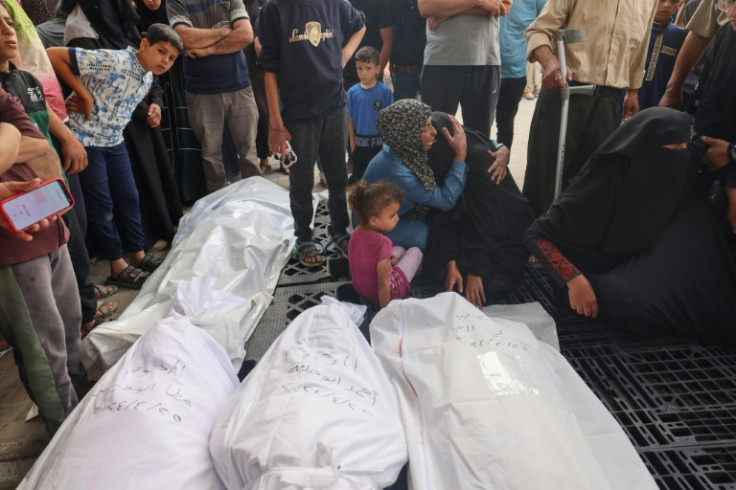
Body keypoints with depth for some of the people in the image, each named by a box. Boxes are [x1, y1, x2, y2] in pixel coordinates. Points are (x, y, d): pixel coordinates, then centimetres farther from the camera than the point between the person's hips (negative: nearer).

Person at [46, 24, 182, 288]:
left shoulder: (148, 79, 2)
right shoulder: (113, 61, -24)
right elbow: (53, 55, -24)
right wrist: (84, 95, -20)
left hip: (114, 140, 8)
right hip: (85, 140, -7)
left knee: (129, 197, 10)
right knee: (101, 203, 0)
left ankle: (138, 254, 24)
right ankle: (118, 266, 12)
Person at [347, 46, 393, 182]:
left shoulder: (385, 91, -8)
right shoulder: (353, 92, -4)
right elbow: (350, 120, 1)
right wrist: (352, 144, 2)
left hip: (380, 142, -1)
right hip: (359, 143, 2)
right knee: (359, 178, 15)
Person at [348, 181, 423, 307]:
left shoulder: (356, 232, -12)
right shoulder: (382, 243, -34)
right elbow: (383, 285, -28)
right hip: (379, 293, -7)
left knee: (400, 250, 25)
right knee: (415, 251, 11)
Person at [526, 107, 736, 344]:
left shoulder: (665, 177, -7)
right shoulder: (602, 181, -26)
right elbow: (537, 235, -26)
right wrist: (574, 280, -35)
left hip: (639, 263, 6)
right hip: (598, 268, -6)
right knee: (642, 301, -36)